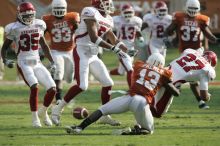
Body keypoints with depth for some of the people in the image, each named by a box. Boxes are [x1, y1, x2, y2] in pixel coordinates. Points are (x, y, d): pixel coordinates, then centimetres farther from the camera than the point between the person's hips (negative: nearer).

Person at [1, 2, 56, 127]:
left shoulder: (38, 25, 7)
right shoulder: (14, 29, -6)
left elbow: (44, 45, 19)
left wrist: (52, 62, 15)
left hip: (37, 64, 5)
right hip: (24, 64, -5)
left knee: (52, 89, -7)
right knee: (34, 87, -26)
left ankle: (43, 112, 20)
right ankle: (35, 118, -10)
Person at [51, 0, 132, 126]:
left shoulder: (108, 19, 12)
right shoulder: (91, 13, -15)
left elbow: (113, 39, 22)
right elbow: (94, 38, -23)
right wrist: (114, 48, -26)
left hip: (93, 56, 9)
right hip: (82, 53, -9)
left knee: (108, 83, 7)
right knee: (82, 86, -16)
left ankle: (104, 116, 18)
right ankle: (58, 109, -4)